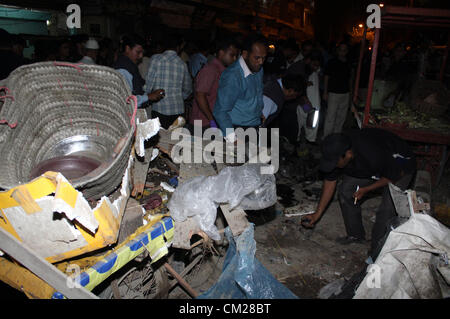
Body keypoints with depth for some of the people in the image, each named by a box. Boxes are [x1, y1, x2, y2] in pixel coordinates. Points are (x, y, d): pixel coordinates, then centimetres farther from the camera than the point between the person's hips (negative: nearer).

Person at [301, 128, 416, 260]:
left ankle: (376, 252, 3)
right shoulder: (335, 152, -23)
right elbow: (330, 181, -9)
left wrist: (367, 189, -20)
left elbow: (397, 174, -23)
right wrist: (317, 213, -9)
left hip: (400, 167, -6)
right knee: (345, 192, 0)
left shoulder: (373, 156, -43)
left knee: (386, 211, -18)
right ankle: (356, 235, 19)